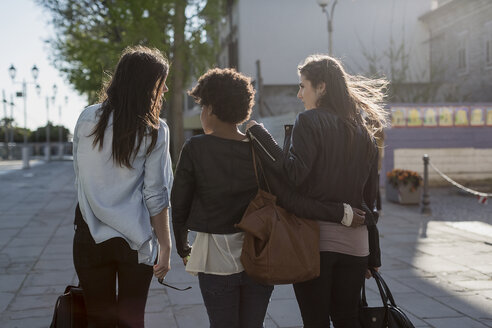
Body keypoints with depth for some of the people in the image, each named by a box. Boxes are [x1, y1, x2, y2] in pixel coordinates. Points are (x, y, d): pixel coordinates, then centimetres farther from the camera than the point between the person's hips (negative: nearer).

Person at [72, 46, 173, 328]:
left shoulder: (88, 118, -1)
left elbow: (80, 176, 7)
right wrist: (165, 245, -2)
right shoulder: (154, 130, -10)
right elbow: (155, 195, -10)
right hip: (134, 240, -2)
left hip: (90, 236, 2)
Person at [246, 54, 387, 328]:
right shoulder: (363, 131, 13)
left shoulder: (309, 121, -7)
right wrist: (373, 257, 19)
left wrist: (258, 132, -14)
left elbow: (293, 173, -20)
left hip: (315, 236, -6)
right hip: (354, 242, 6)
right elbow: (370, 197, 14)